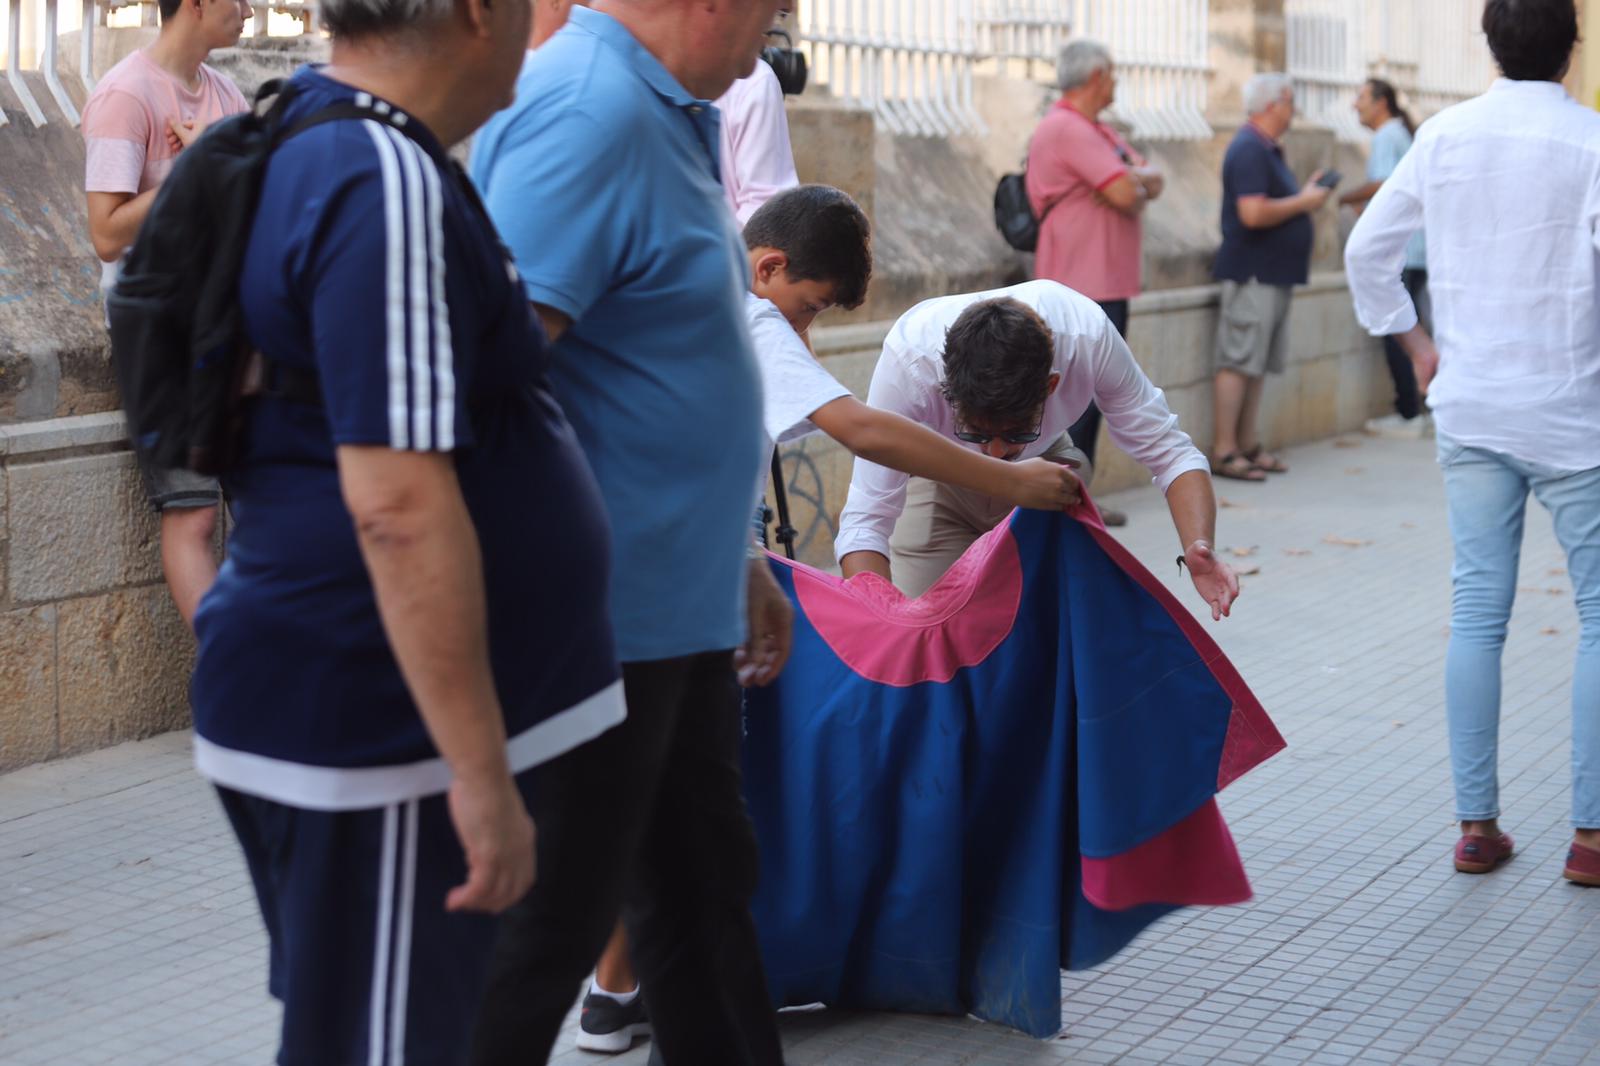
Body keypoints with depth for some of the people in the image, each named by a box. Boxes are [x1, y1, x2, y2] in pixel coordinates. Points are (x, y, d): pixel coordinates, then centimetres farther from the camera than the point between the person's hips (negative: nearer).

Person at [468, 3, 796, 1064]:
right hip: (602, 620, -10)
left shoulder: (666, 117, 12)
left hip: (677, 609, 10)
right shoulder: (589, 112, -20)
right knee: (554, 924, 2)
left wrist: (737, 562, 23)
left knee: (706, 886, 19)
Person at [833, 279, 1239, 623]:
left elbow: (1169, 452, -24)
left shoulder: (1088, 335, -37)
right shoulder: (907, 357, -41)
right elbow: (865, 522, -39)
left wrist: (1197, 547, -43)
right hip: (938, 479, -1)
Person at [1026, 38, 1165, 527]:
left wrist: (1136, 179, -7)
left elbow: (1153, 183, 14)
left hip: (1108, 283, 10)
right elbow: (1124, 193, -21)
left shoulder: (1099, 133, 19)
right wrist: (1137, 179, 1)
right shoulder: (1066, 129, -14)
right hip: (1082, 285, -10)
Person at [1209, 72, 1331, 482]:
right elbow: (1253, 213, -25)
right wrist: (1303, 202, -14)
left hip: (1273, 274, 10)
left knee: (1257, 364, 12)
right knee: (1238, 362, -8)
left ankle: (1249, 445, 16)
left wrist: (1305, 193, 10)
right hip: (1253, 273, -10)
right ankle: (1224, 450, -7)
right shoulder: (1249, 150, -16)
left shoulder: (1268, 150, 18)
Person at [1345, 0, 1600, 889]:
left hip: (1469, 406, 4)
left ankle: (1475, 824, 12)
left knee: (1476, 612, 9)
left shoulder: (1445, 135, 2)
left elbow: (1366, 250, 7)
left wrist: (1415, 344, 16)